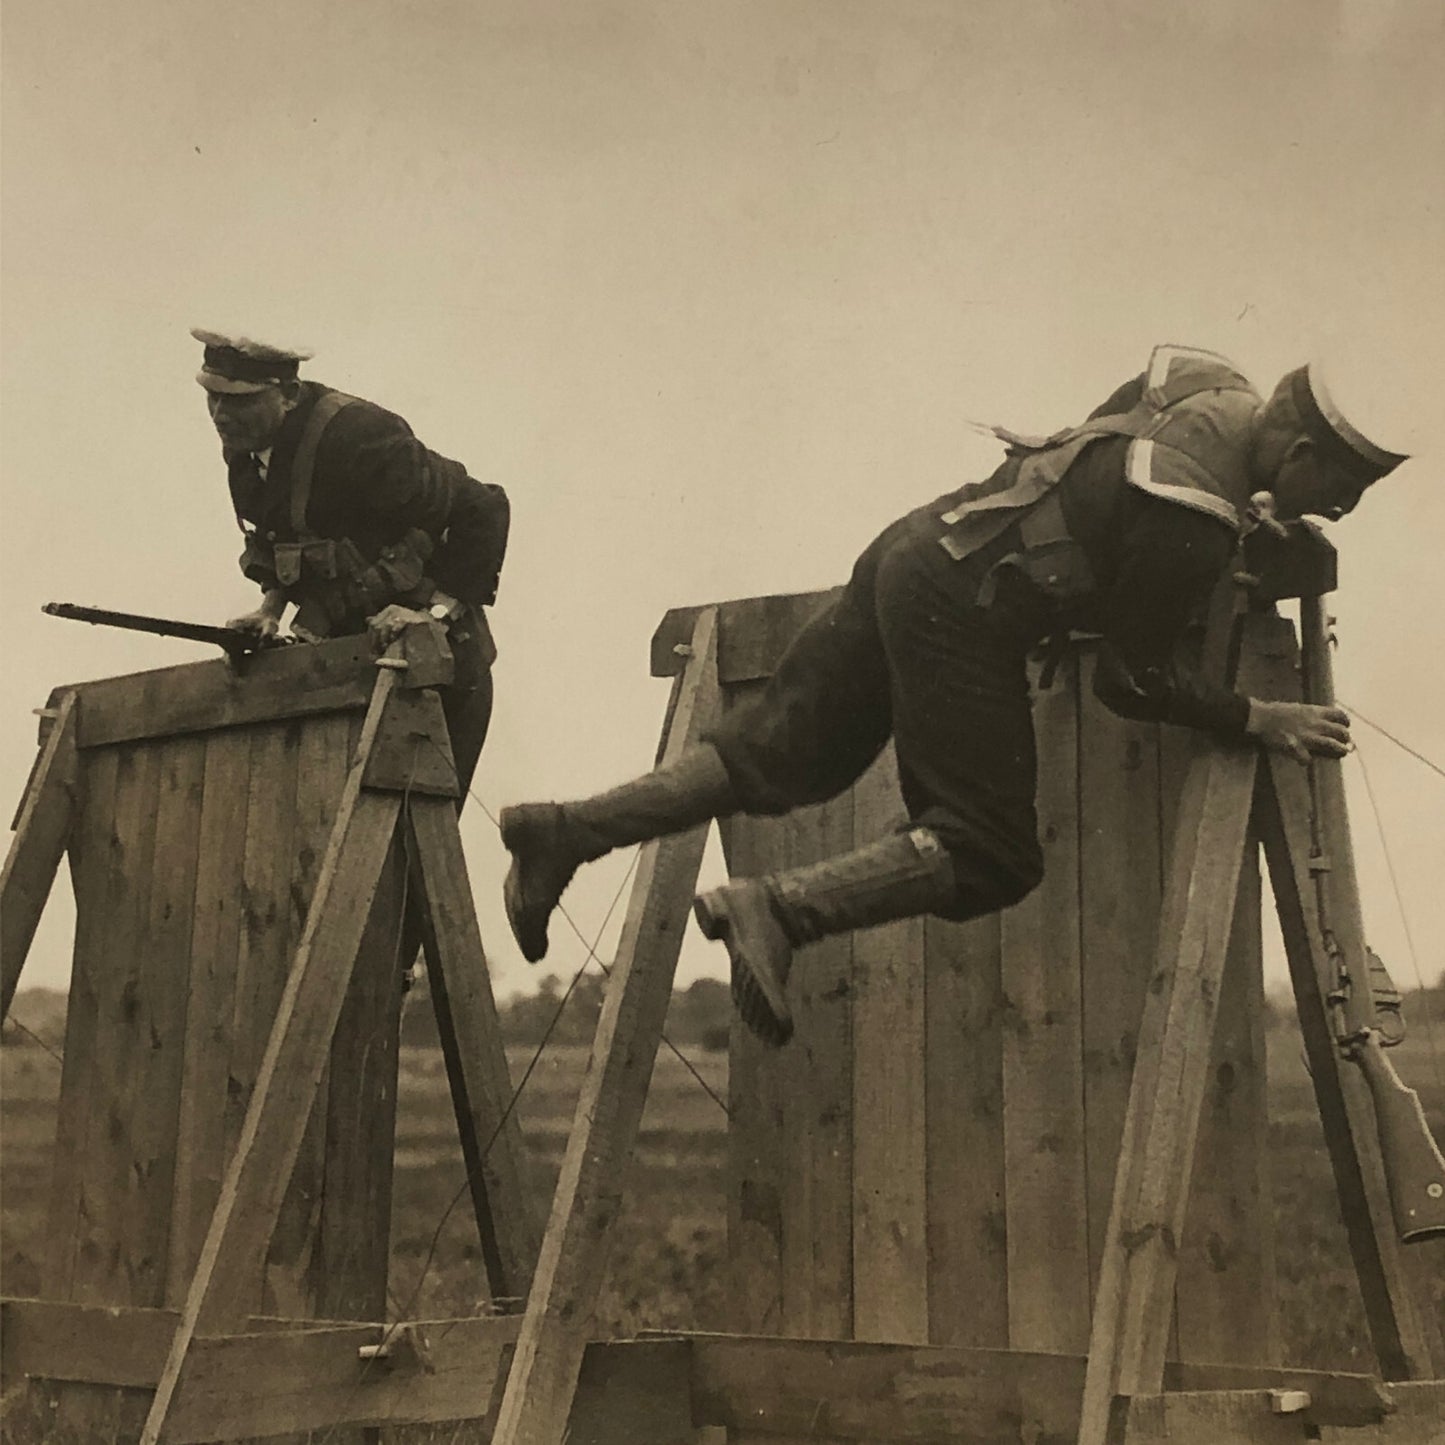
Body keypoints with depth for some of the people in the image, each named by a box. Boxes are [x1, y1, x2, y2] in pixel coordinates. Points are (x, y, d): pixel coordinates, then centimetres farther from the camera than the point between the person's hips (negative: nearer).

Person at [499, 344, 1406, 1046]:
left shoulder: (1213, 388, 4)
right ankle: (776, 911, -15)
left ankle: (565, 833, 14)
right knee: (992, 860, -5)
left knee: (779, 758, 14)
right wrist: (1259, 720, -5)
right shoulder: (1193, 523, -22)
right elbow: (1136, 681, -13)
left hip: (917, 546, 9)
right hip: (960, 608, -9)